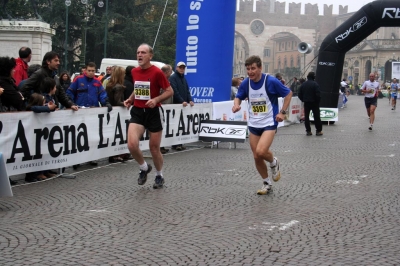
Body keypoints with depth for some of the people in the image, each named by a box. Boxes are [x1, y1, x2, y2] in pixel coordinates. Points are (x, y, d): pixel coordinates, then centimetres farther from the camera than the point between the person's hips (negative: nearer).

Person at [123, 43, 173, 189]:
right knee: (132, 144, -15)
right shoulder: (134, 71, 5)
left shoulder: (157, 72, -13)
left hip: (153, 112, -4)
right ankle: (144, 168, 13)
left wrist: (156, 99, -23)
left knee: (154, 148, 6)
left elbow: (170, 91, -9)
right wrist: (130, 99, 6)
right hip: (137, 111, 4)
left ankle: (159, 176, 31)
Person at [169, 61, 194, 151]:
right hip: (176, 104, -7)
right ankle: (175, 144, -6)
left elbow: (187, 91, 19)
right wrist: (182, 101, -20)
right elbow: (175, 91, -14)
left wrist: (190, 100, 3)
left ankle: (179, 143, 10)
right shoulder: (173, 78, -4)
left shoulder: (183, 78, 21)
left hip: (184, 105, 8)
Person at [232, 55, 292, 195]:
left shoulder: (271, 81, -16)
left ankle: (273, 163, 12)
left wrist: (282, 112, -8)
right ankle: (266, 183, 29)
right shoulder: (245, 83, -4)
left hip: (269, 123, -5)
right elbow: (238, 97, 12)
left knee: (261, 151, -24)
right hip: (253, 125, 5)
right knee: (256, 157, 6)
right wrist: (236, 105, -12)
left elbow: (288, 93, -3)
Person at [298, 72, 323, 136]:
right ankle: (318, 131, 5)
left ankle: (308, 131, 6)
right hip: (314, 102, -3)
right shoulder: (315, 84, -12)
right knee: (316, 116, 3)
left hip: (306, 103, 4)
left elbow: (299, 94, 4)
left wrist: (303, 100, 12)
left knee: (306, 117, 8)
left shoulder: (303, 84, 3)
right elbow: (318, 94, -16)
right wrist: (318, 101, -2)